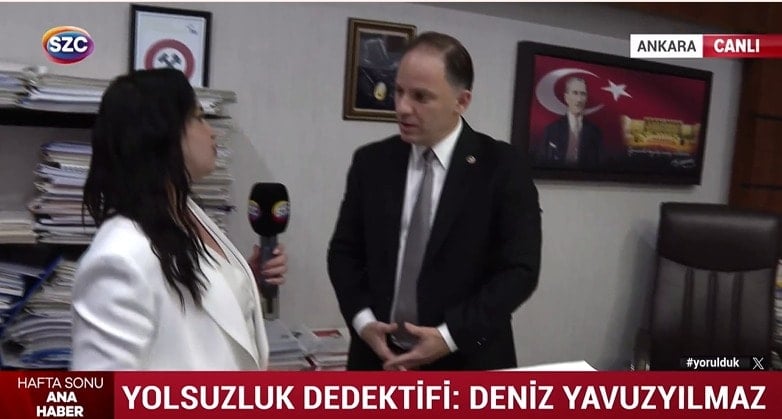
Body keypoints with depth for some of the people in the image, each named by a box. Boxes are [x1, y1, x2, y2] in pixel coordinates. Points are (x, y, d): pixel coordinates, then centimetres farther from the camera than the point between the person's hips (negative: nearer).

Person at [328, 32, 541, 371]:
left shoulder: (504, 167, -8)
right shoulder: (371, 162, 1)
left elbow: (520, 269, -10)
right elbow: (345, 250, 6)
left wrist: (450, 335, -17)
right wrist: (362, 320, -10)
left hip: (467, 362, -2)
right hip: (379, 356, 3)